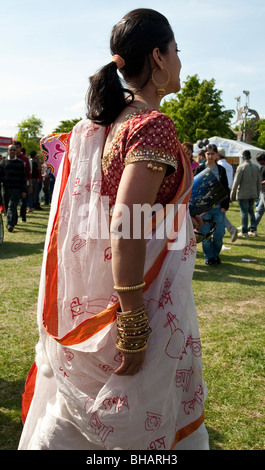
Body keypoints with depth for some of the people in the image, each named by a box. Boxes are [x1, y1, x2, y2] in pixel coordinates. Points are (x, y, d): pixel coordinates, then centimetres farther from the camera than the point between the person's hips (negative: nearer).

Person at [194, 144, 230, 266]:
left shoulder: (221, 170, 10)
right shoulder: (200, 169, 2)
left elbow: (226, 189, 12)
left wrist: (225, 206, 2)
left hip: (218, 207, 2)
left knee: (219, 234, -1)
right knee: (206, 234, 0)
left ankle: (215, 254, 22)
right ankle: (209, 257, 15)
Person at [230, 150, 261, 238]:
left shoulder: (241, 167, -11)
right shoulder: (256, 167, 7)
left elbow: (236, 182, -13)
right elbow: (259, 182, 10)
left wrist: (232, 194, -7)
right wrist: (257, 194, 19)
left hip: (243, 194, -5)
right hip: (253, 194, 5)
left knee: (244, 212, 0)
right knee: (251, 211, 17)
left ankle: (244, 232, 4)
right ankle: (253, 230, 16)